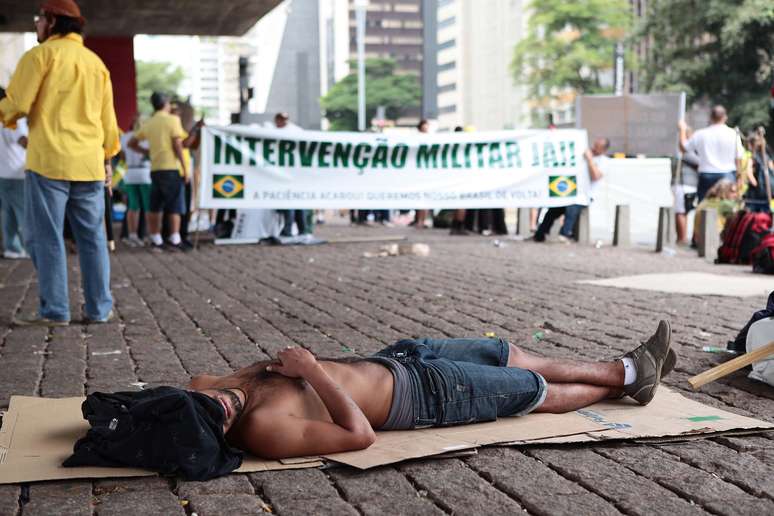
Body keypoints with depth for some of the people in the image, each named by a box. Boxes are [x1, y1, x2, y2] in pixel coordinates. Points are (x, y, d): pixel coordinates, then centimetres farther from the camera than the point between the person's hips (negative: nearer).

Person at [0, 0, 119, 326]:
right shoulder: (96, 62, 16)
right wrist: (107, 157, 23)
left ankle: (54, 311, -3)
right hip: (89, 164, 5)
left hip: (49, 161, -5)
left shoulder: (41, 54, -1)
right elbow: (107, 118, 17)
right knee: (92, 237, 8)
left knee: (45, 237, -1)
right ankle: (98, 308, 8)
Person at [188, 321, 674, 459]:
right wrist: (313, 371, -28)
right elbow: (360, 434, -29)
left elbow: (198, 379, 11)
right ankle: (628, 378, 37)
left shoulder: (237, 386, -13)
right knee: (540, 391, 9)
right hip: (424, 393, -8)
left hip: (395, 356, 8)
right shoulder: (264, 431, -33)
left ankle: (626, 369, 38)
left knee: (514, 355, 19)